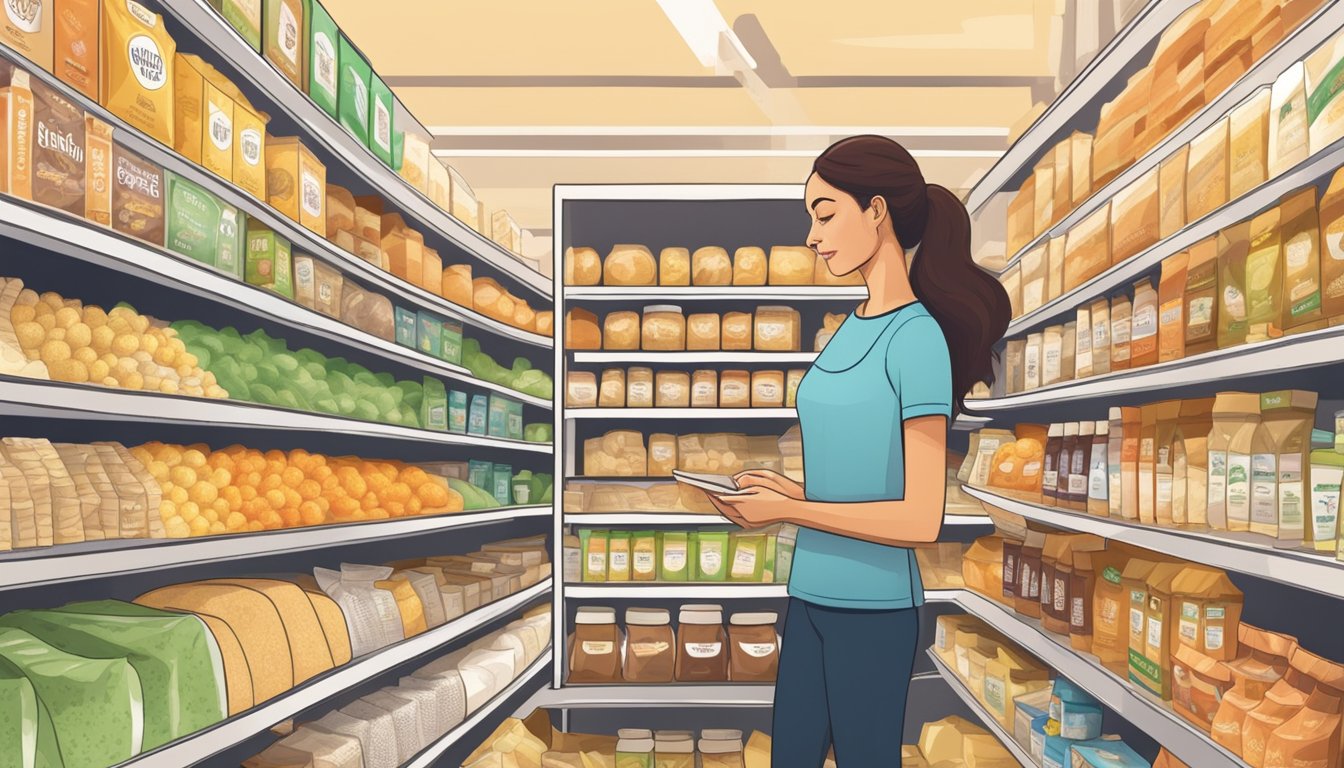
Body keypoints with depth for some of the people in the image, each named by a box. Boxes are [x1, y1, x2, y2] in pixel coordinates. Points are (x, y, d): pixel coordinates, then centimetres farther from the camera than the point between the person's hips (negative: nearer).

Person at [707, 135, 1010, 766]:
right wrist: (783, 488, 1)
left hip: (874, 605, -7)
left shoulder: (918, 337, -15)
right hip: (811, 595, 8)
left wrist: (787, 509, -15)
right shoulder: (851, 330, 9)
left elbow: (921, 519, -18)